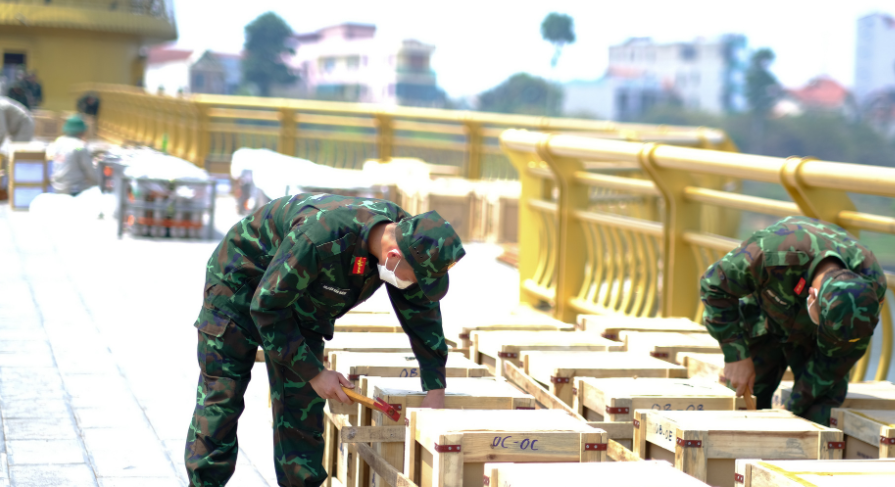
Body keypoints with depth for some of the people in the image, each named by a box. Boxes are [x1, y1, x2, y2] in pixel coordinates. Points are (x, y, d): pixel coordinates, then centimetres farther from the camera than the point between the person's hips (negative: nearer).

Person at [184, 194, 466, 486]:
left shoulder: (406, 235, -21)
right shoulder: (319, 239, -43)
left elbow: (422, 313, -5)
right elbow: (266, 307, -31)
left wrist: (436, 389, -5)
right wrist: (314, 373, -26)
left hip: (302, 305, 6)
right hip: (240, 285, -6)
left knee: (304, 408, -1)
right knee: (221, 400, -6)